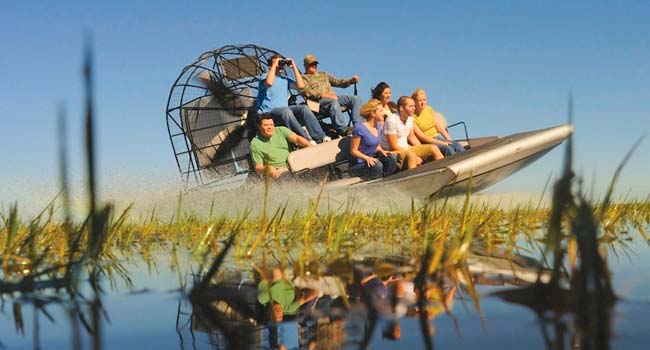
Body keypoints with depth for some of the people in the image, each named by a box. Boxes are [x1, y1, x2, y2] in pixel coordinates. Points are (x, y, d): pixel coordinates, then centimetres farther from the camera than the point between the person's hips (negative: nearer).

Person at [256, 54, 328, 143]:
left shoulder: (285, 79, 22)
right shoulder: (264, 78, 3)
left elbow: (300, 85, 7)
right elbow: (269, 83, -23)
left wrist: (294, 67, 7)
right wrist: (274, 65, -11)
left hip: (284, 110, 6)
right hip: (268, 112, -6)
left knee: (304, 108, -21)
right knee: (286, 111, -38)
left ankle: (320, 138, -29)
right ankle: (307, 140, -41)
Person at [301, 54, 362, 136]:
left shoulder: (323, 75, 35)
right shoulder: (303, 77, 13)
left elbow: (338, 82, 28)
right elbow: (307, 92, -6)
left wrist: (351, 81, 8)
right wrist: (324, 95, -17)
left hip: (333, 98, 7)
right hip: (319, 101, -7)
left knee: (355, 99, -14)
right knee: (333, 102, -40)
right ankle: (344, 130, -45)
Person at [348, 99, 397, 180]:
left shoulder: (378, 126, 8)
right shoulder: (360, 129, -17)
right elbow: (353, 151, -15)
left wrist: (381, 150, -4)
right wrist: (367, 158, -30)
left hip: (372, 159, 8)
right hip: (358, 164, -8)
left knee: (392, 158, -15)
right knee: (377, 165, -35)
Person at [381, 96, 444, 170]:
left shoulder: (409, 118, 6)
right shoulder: (392, 120, -20)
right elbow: (393, 146, -22)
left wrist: (422, 151, 4)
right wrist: (416, 157, -21)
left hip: (406, 148, 9)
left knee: (433, 148, 2)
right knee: (411, 155, -38)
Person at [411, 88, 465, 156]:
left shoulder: (429, 109, 10)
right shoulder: (412, 117, -10)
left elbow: (438, 126, 14)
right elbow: (421, 137, -14)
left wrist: (449, 139, 2)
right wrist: (440, 143, -18)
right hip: (428, 142, -6)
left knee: (459, 147, -18)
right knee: (448, 149, -30)